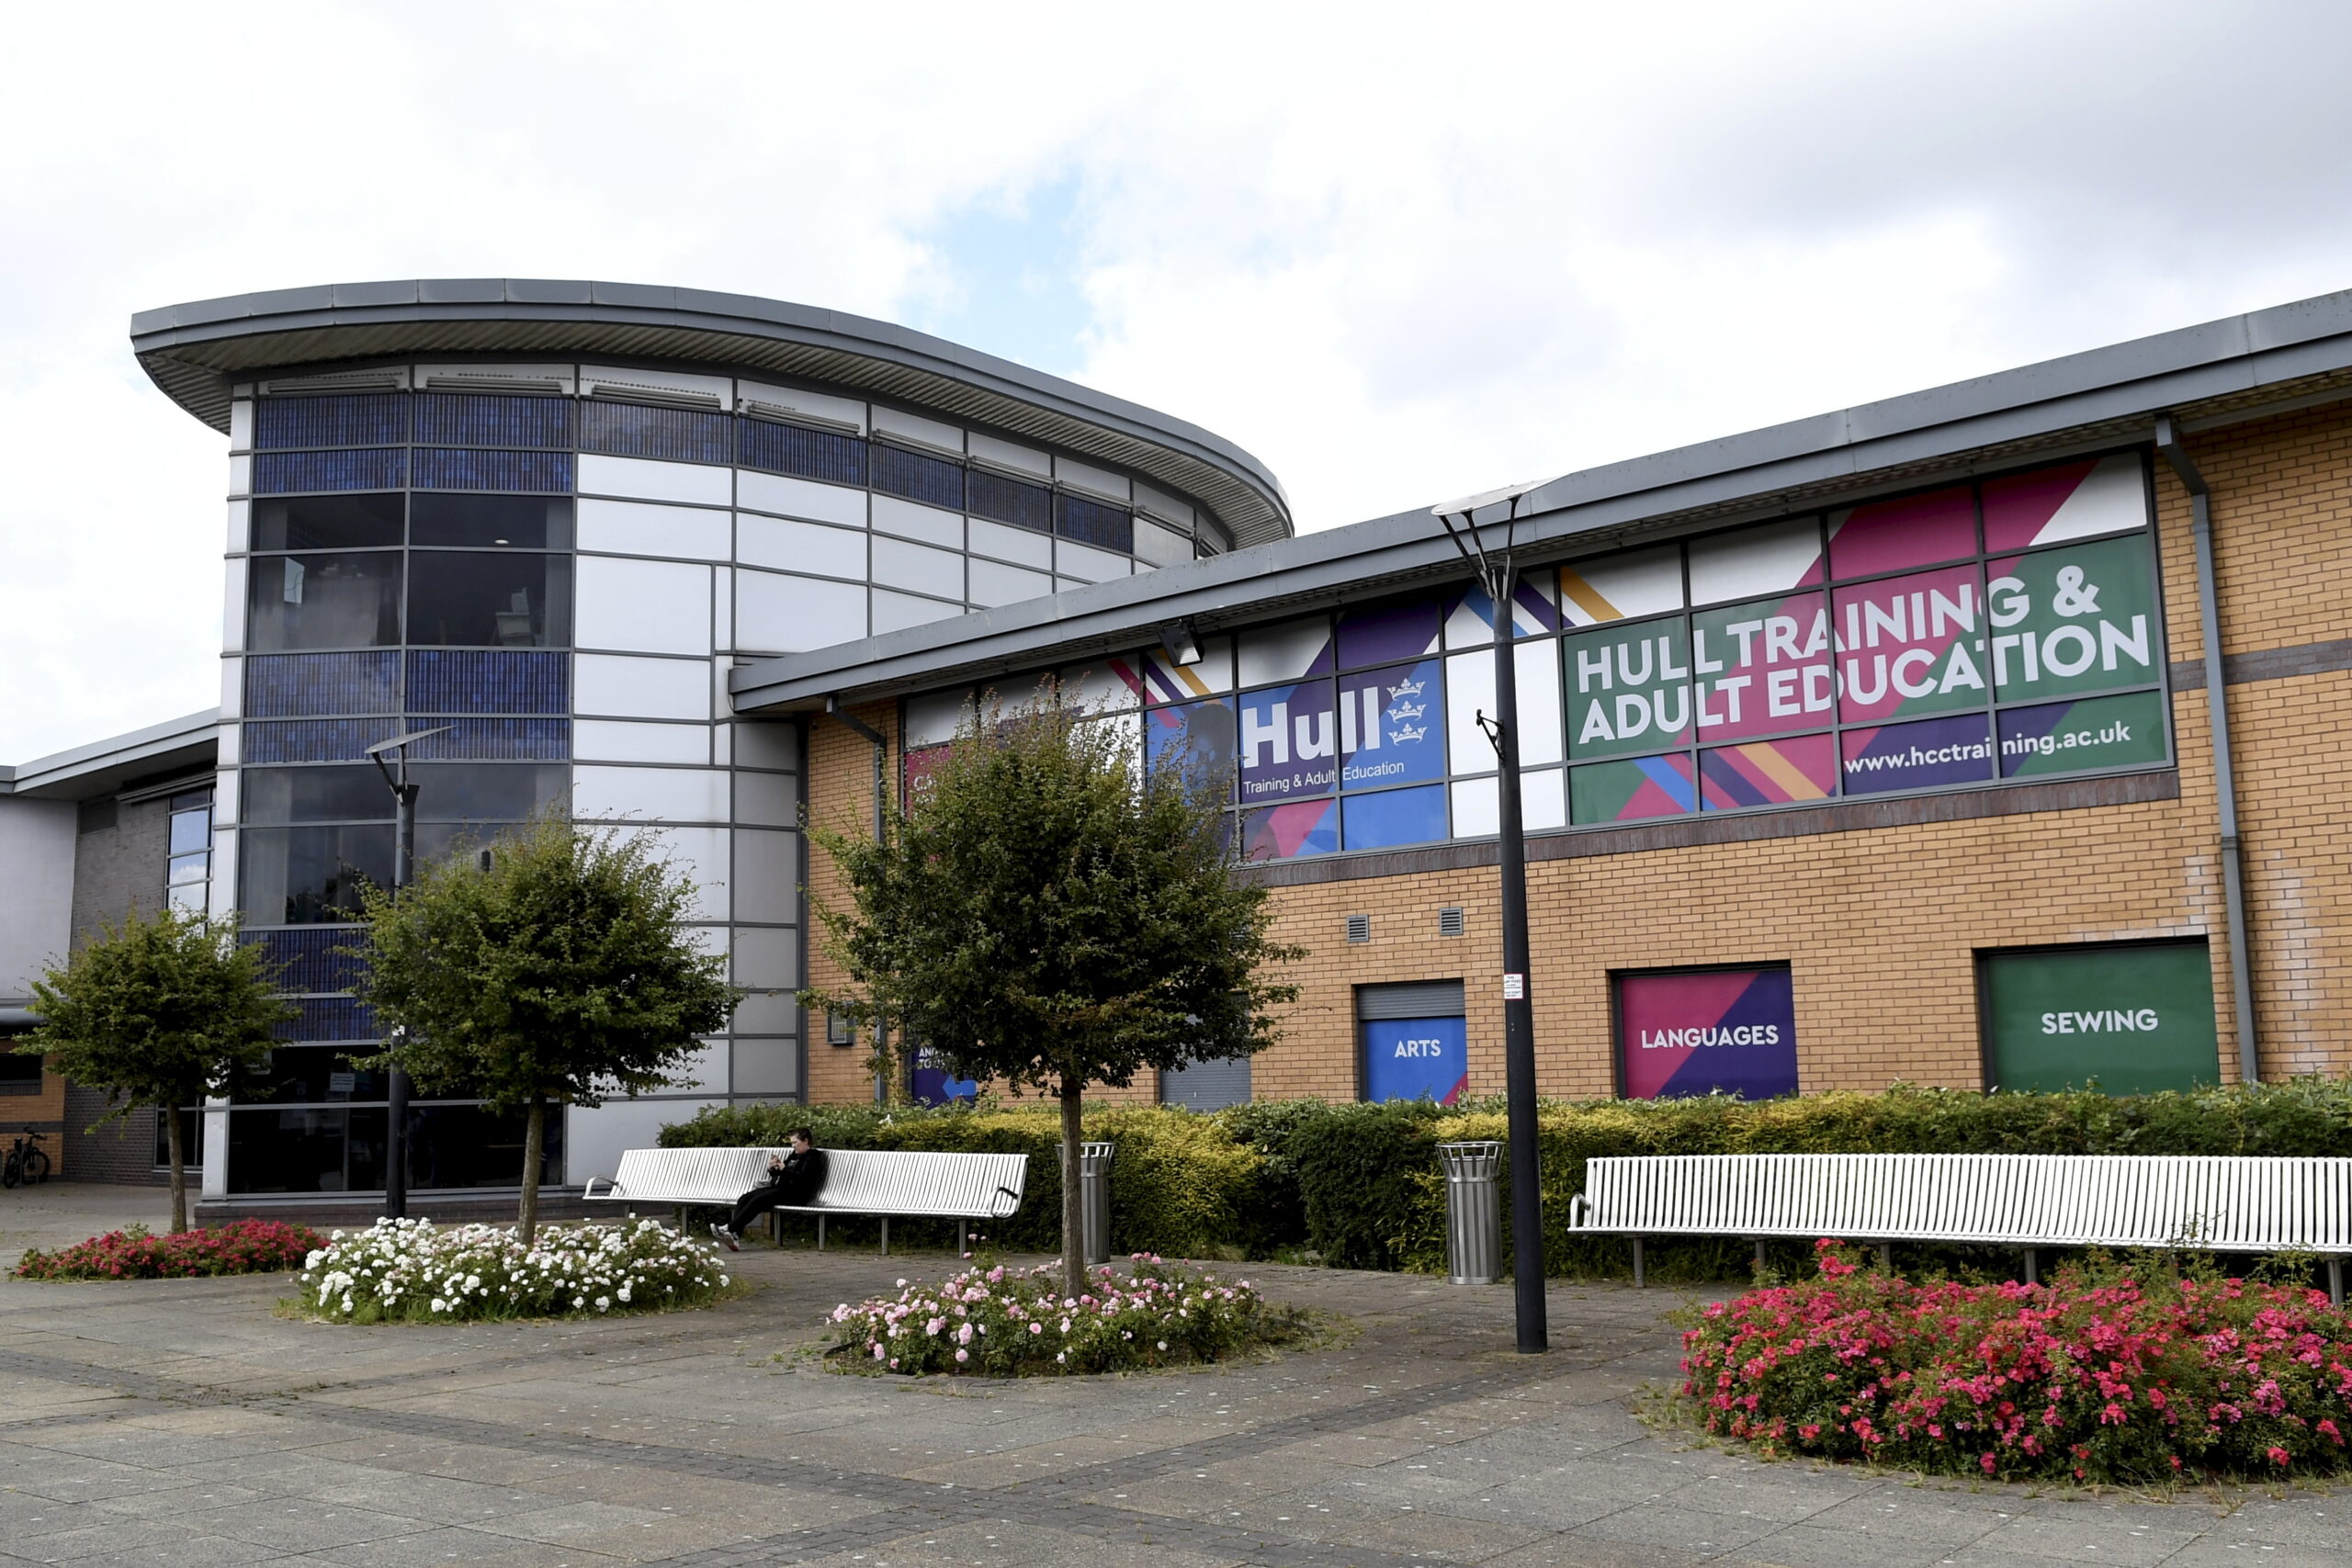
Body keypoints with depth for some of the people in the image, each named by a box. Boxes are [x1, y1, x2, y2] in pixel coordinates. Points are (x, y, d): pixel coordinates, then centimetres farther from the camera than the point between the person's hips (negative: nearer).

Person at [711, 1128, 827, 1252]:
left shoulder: (812, 1157, 0)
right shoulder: (794, 1155, 26)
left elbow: (803, 1178, -16)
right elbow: (777, 1174, 28)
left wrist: (784, 1169, -13)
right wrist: (771, 1168, 6)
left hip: (795, 1194, -9)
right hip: (780, 1188, 9)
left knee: (758, 1200, -29)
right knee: (744, 1199, -14)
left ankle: (730, 1228, -34)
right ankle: (734, 1237, -30)